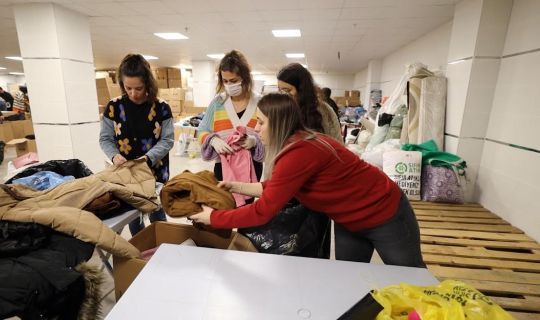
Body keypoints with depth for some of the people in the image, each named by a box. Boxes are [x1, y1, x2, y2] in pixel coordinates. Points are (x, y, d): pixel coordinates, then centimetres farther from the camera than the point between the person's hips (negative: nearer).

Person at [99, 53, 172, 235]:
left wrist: (147, 158, -23)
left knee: (157, 217, 13)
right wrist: (114, 155, -18)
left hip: (155, 173, -1)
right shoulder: (114, 107, -4)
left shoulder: (161, 108, -8)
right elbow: (105, 139, 2)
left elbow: (167, 140, -8)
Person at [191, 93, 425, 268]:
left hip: (384, 214, -8)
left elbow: (262, 212, -32)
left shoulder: (299, 152, -35)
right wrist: (241, 187, -4)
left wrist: (213, 218, -21)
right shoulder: (299, 143, -7)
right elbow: (280, 189, -2)